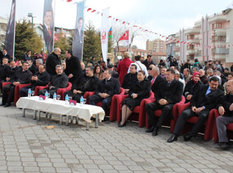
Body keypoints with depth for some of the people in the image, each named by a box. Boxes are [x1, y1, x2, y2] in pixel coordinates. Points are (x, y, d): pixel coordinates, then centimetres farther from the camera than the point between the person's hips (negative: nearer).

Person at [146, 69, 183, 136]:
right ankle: (152, 126, -16)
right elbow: (157, 95, 19)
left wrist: (167, 101, -20)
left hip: (171, 103, -5)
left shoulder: (179, 84, 6)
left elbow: (178, 97, -6)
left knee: (166, 108, -39)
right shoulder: (163, 84, 23)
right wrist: (159, 100, -7)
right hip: (161, 102, 5)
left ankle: (157, 127, -32)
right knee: (148, 105, -19)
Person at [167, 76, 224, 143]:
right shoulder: (203, 88, 19)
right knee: (184, 113, -26)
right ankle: (175, 135, -29)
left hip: (205, 109, -3)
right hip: (195, 108, 3)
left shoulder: (220, 93, 9)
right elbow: (193, 98, 18)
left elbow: (215, 104, -3)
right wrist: (193, 106, -2)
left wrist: (203, 108, -13)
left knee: (203, 116, -38)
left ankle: (190, 134, -30)